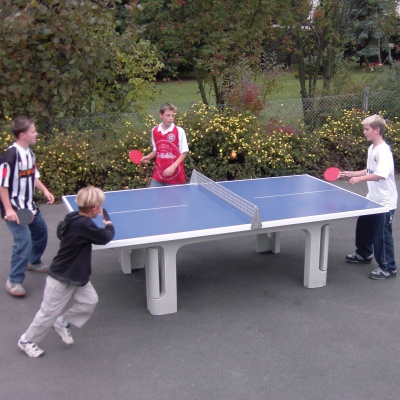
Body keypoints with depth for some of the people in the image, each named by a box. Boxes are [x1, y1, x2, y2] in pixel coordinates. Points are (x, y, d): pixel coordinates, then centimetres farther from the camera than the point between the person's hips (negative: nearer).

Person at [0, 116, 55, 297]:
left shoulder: (29, 152, 4)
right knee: (24, 241, -13)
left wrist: (44, 190, 1)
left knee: (41, 231, 23)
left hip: (28, 205, 9)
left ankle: (34, 262, 47)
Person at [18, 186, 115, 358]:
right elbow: (105, 238, -22)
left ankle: (63, 323, 25)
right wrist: (109, 226, -1)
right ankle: (26, 341, 27)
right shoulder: (84, 225, -32)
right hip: (62, 279, -9)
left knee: (89, 301, 6)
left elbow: (60, 231, 18)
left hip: (76, 276, 9)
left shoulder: (73, 219, -3)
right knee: (49, 313, 6)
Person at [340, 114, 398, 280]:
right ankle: (364, 254, 44)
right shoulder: (371, 148, 7)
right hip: (372, 199, 10)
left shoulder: (384, 150, -22)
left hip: (385, 202, -10)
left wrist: (359, 179, -32)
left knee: (382, 234, -1)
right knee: (363, 226, 23)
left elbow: (380, 175, -33)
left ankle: (388, 268, 13)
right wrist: (351, 174, 10)